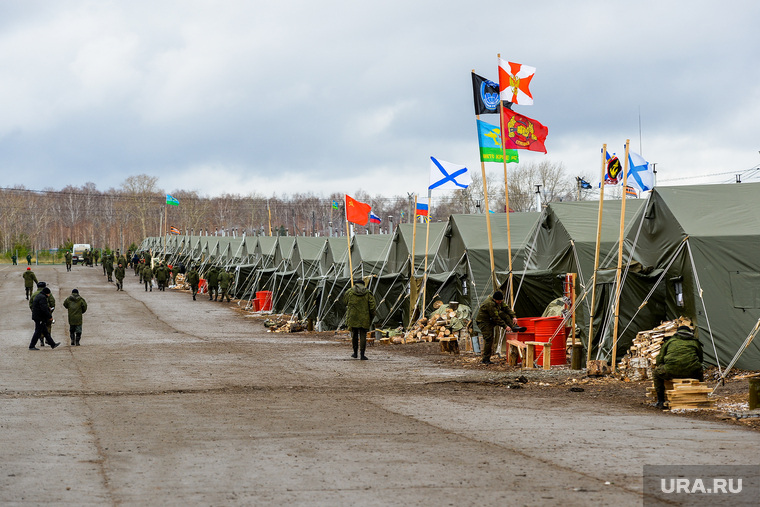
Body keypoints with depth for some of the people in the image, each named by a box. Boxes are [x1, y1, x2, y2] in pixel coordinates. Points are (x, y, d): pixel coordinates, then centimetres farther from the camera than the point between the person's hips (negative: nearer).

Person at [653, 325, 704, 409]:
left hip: (671, 371, -2)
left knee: (656, 372, 27)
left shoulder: (670, 341, 21)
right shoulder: (695, 342, 23)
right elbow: (700, 360, 32)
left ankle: (661, 401, 19)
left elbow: (659, 360, 21)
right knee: (700, 373, 37)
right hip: (691, 372, 2)